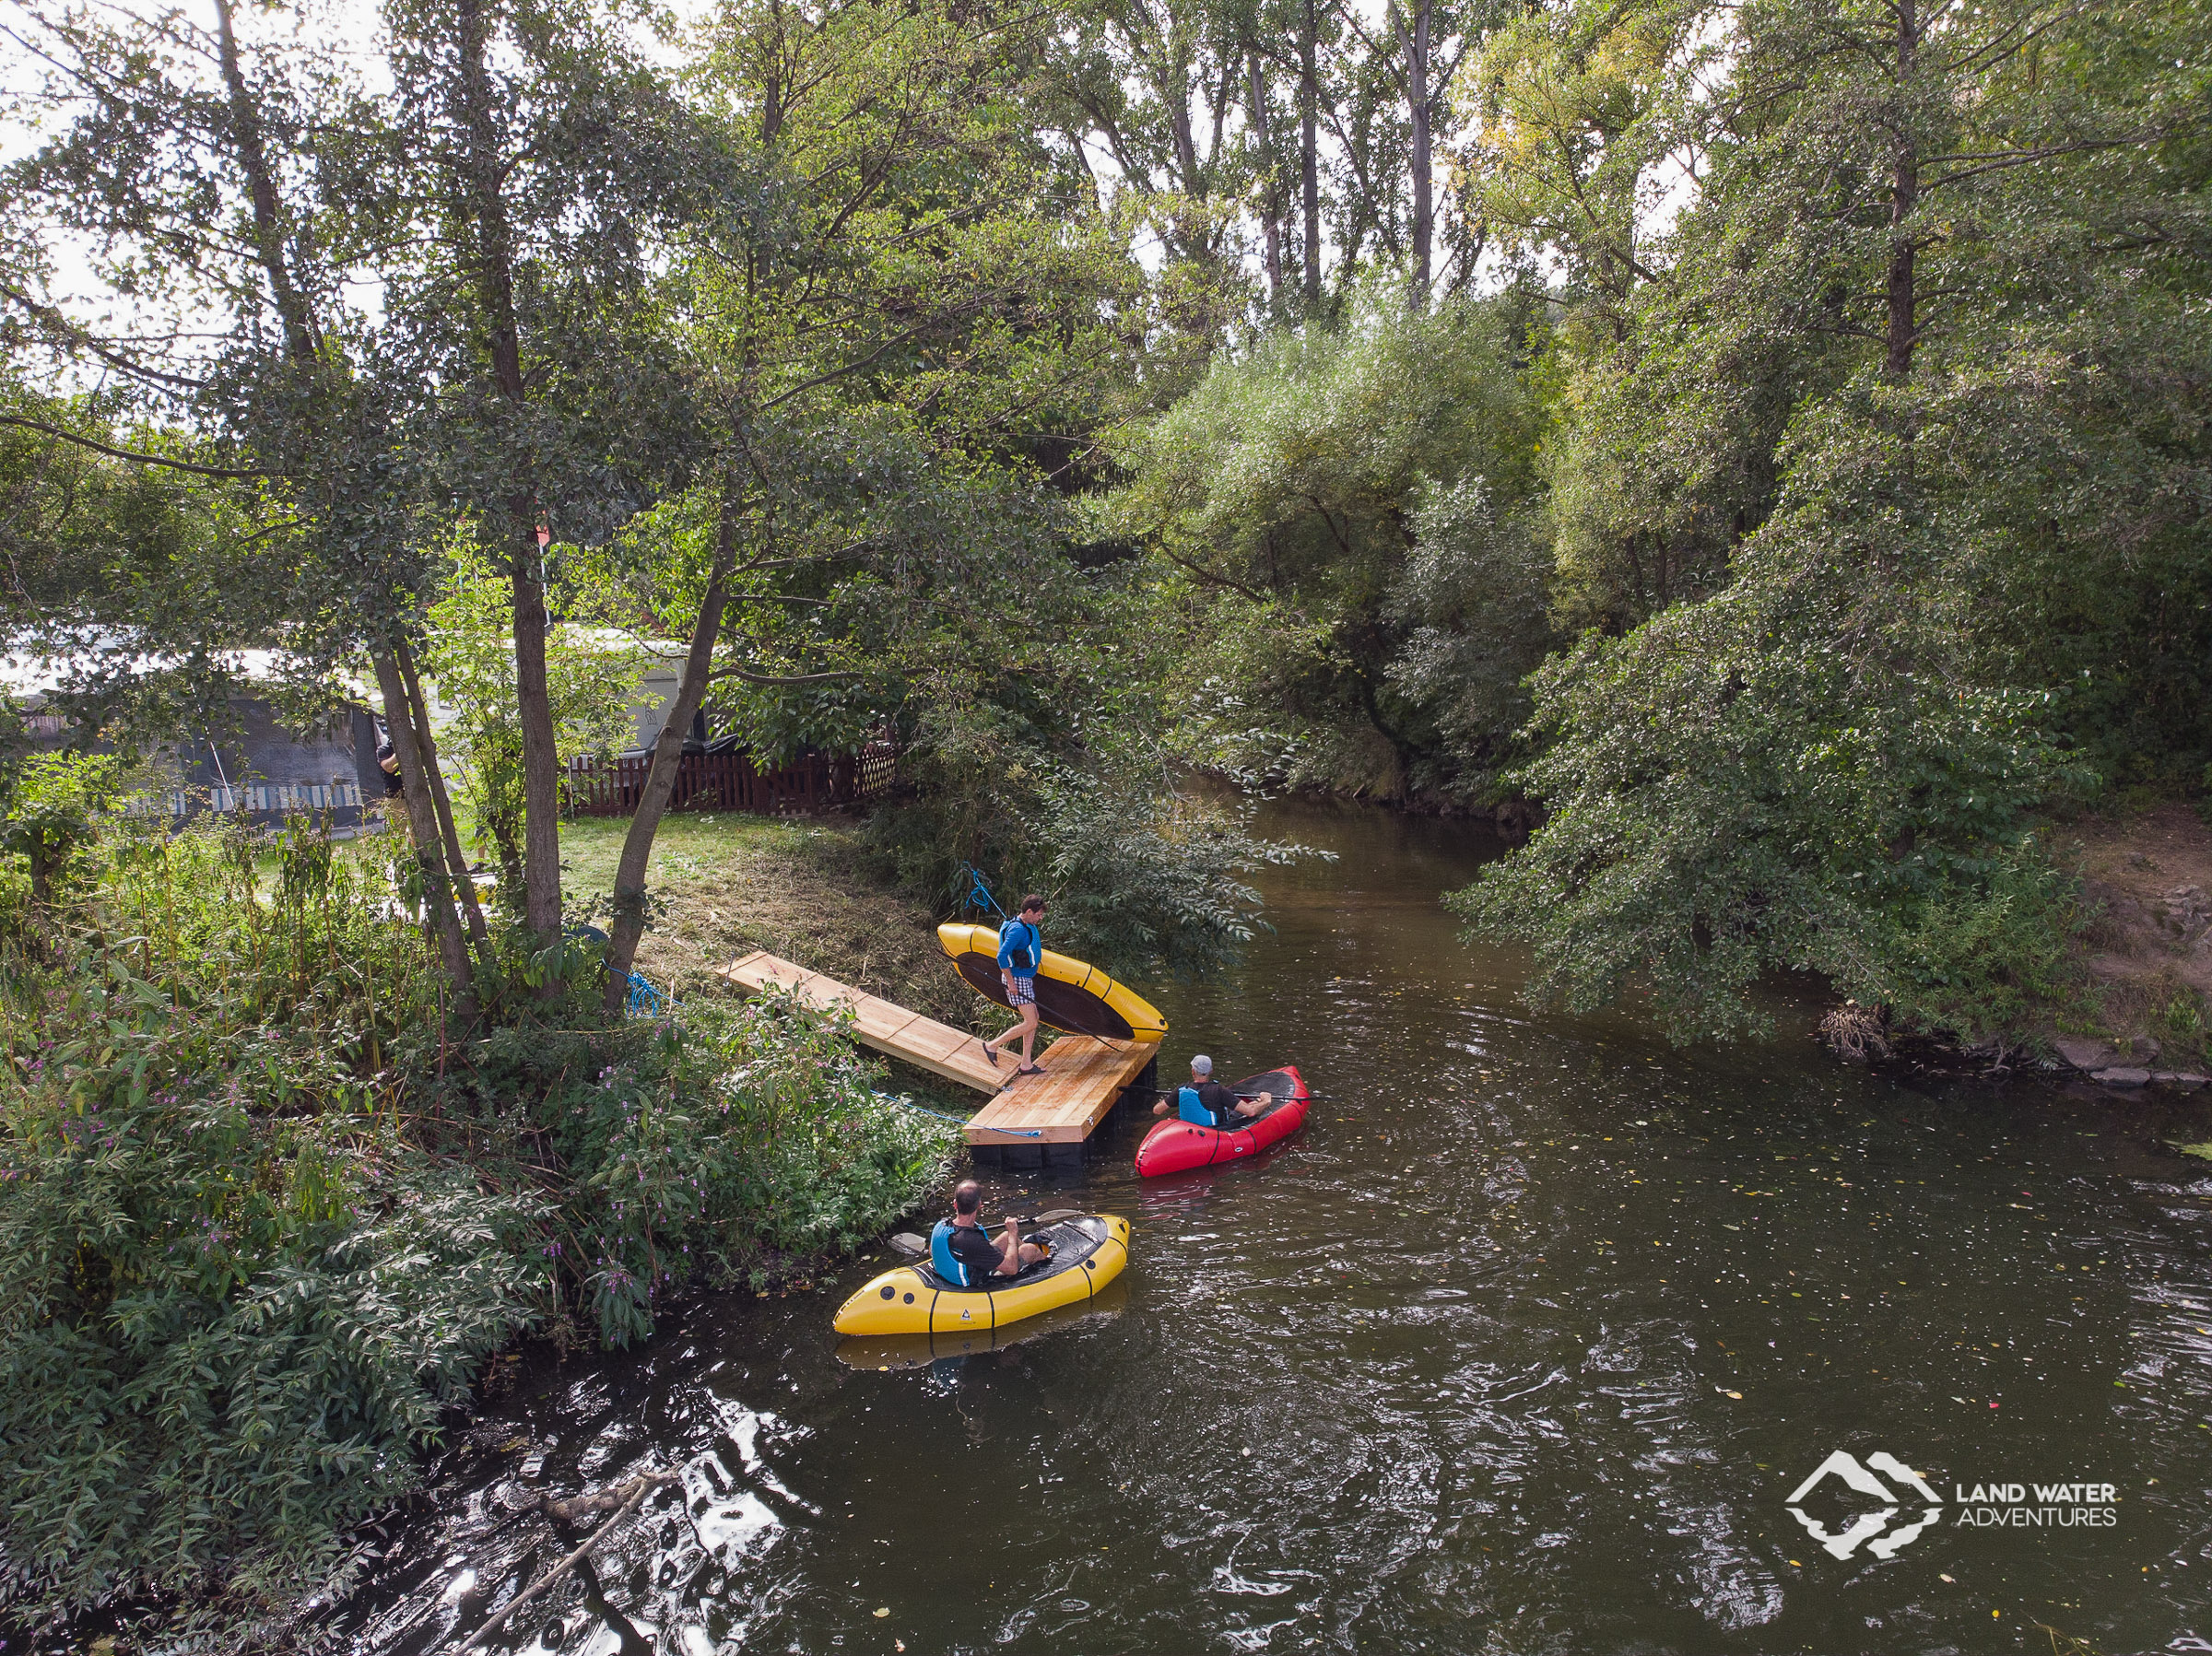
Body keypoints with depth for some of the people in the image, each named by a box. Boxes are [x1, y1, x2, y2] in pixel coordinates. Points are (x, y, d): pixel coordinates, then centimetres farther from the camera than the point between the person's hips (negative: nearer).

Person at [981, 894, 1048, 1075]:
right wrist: (1011, 983, -23)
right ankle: (992, 1045, 4)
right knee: (1030, 1023, -9)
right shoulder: (1017, 929, -21)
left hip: (1026, 979, 10)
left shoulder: (1028, 926, 10)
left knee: (1033, 1019, 11)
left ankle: (1026, 1065, 15)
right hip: (1017, 979, -10)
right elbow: (1002, 956, -26)